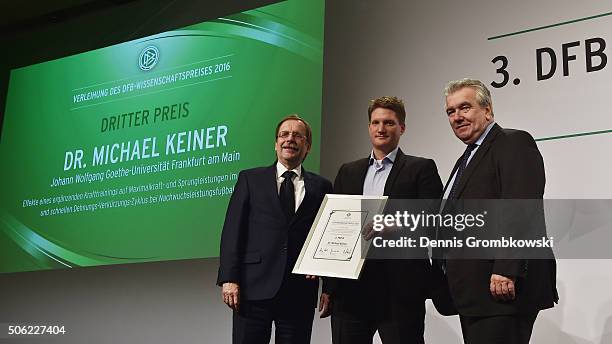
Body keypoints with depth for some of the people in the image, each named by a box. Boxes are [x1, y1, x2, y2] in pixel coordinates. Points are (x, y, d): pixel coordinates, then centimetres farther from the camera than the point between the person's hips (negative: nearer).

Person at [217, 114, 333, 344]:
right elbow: (233, 231, 2)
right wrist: (229, 279, -7)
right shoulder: (250, 179, 9)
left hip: (300, 291, 1)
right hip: (254, 288, -1)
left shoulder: (321, 186, 11)